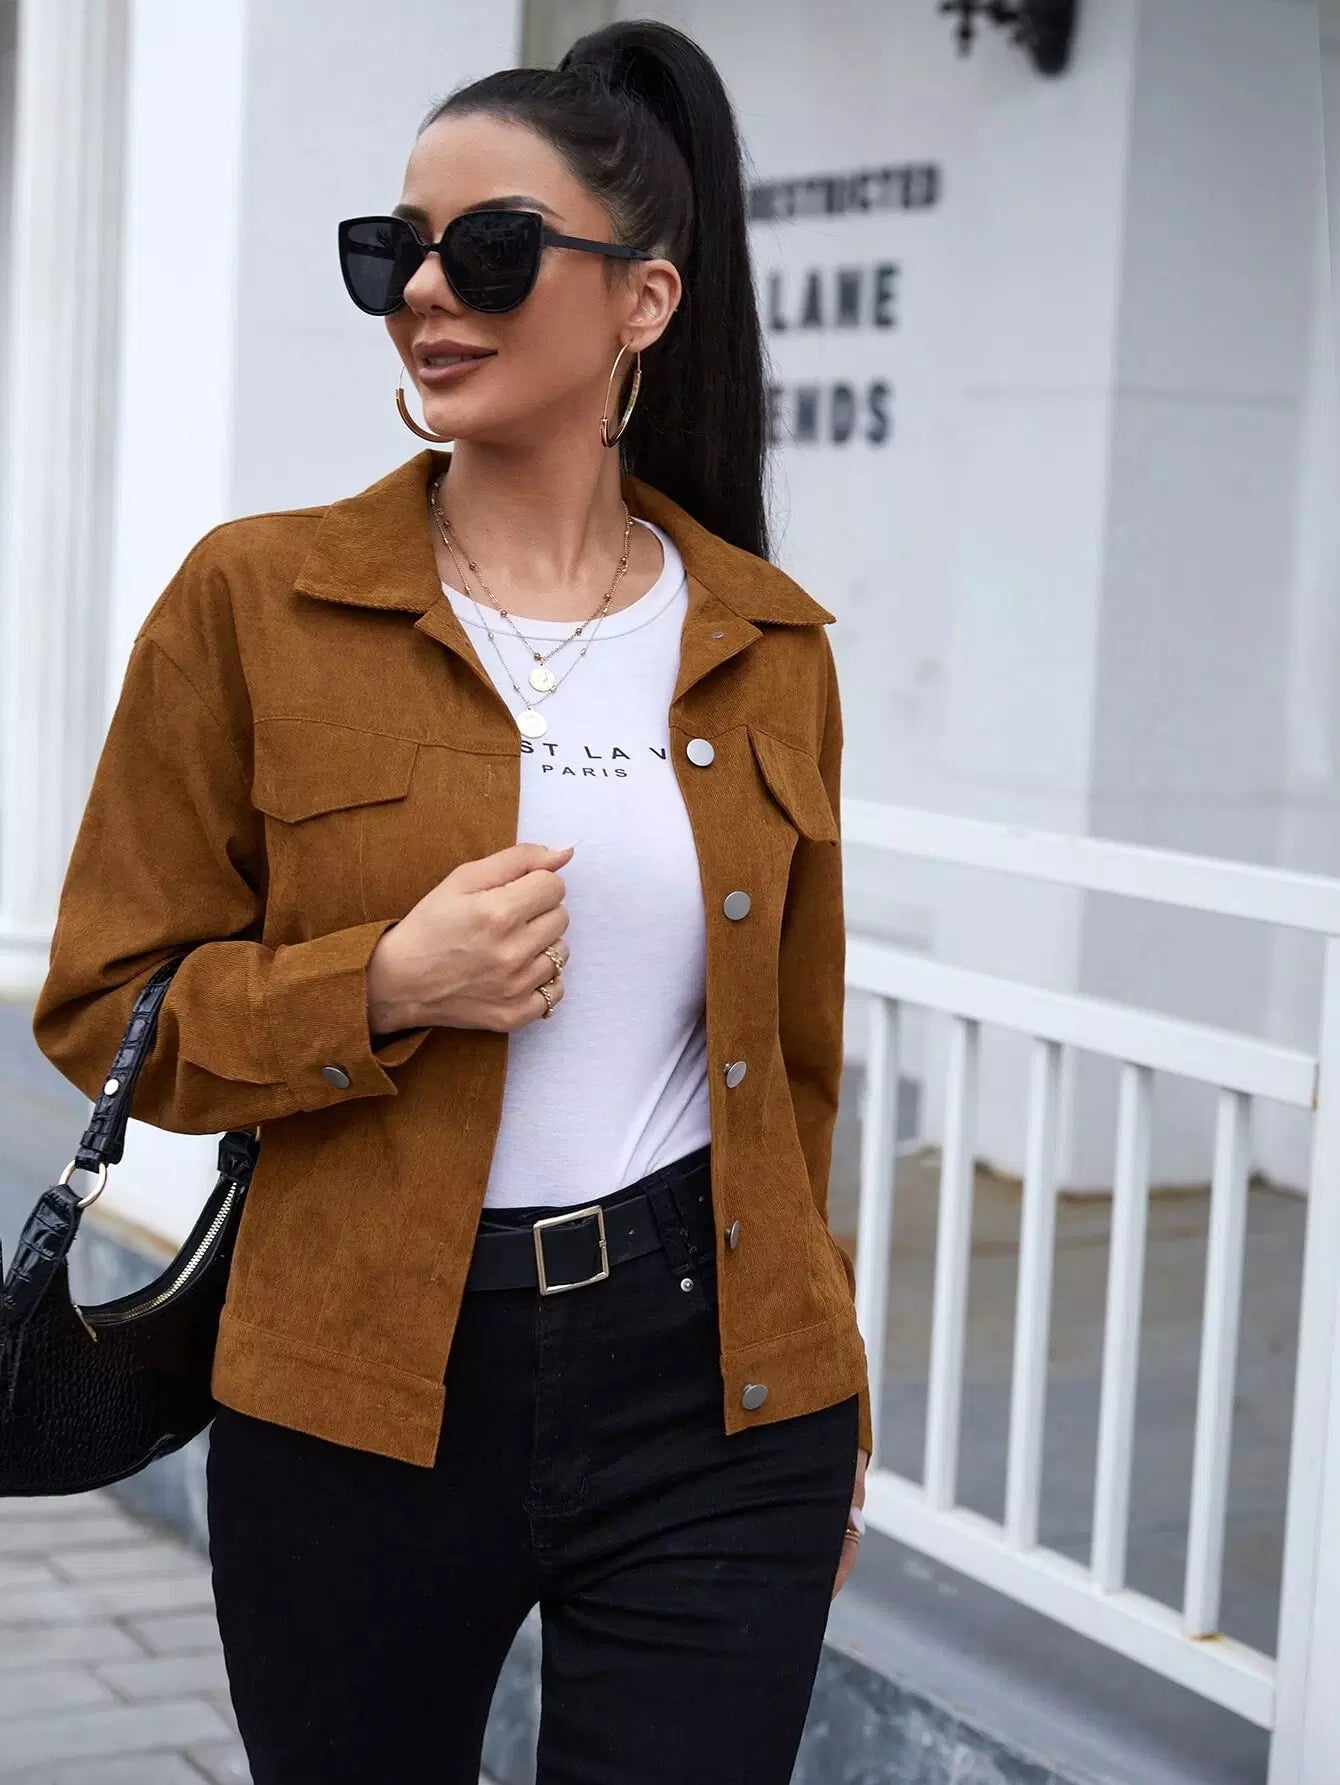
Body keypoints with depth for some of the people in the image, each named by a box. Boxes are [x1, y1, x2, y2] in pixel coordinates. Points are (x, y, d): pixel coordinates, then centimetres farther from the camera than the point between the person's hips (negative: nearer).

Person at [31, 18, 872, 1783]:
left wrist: (827, 1404, 16)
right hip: (359, 1392, -1)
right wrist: (383, 989, -18)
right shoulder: (258, 601, -4)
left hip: (711, 1386, 1)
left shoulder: (771, 647, 3)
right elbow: (105, 1006, -1)